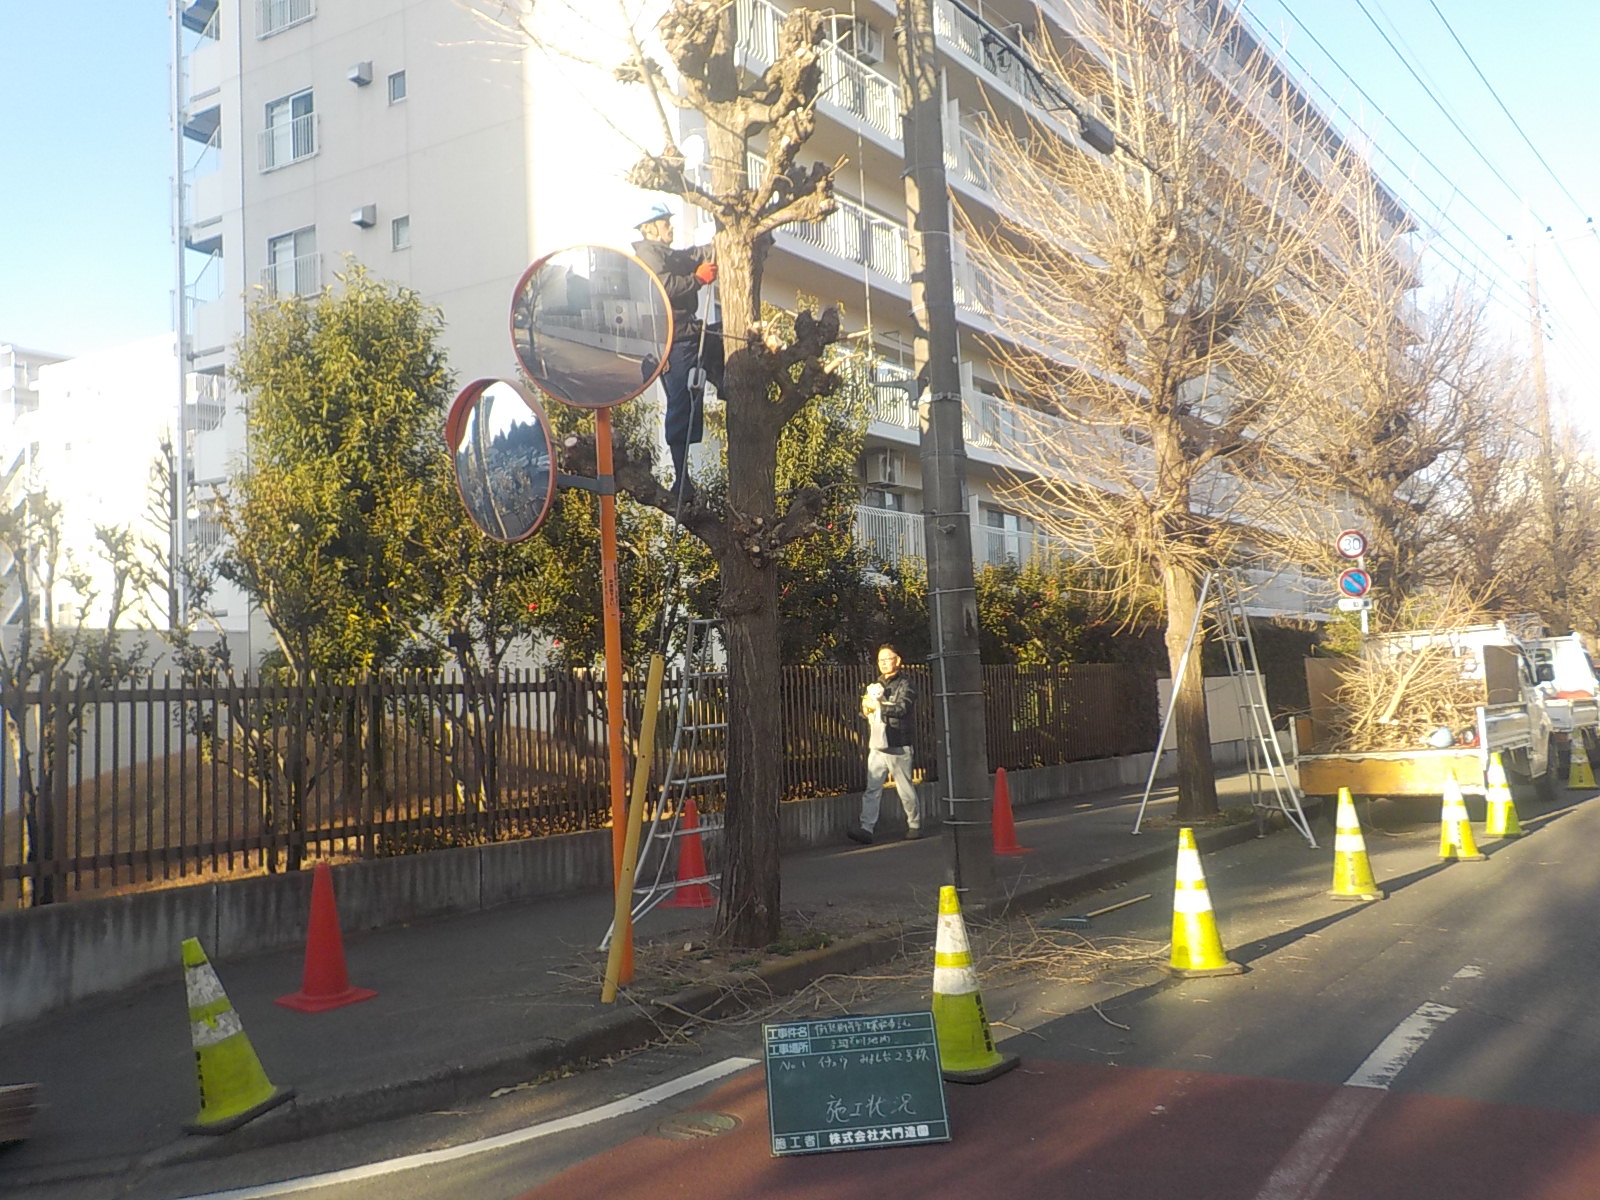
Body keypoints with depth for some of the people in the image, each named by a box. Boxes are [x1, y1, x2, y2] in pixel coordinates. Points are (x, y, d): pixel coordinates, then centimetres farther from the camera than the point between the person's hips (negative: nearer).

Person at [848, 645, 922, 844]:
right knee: (872, 789, -5)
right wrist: (866, 707, 1)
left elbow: (901, 709, -18)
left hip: (897, 746, -5)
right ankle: (866, 828, -10)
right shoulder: (876, 684, 18)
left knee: (905, 789, 3)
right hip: (877, 745, 5)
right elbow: (866, 709, 24)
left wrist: (878, 706, -16)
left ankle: (915, 825, 18)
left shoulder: (904, 685, -3)